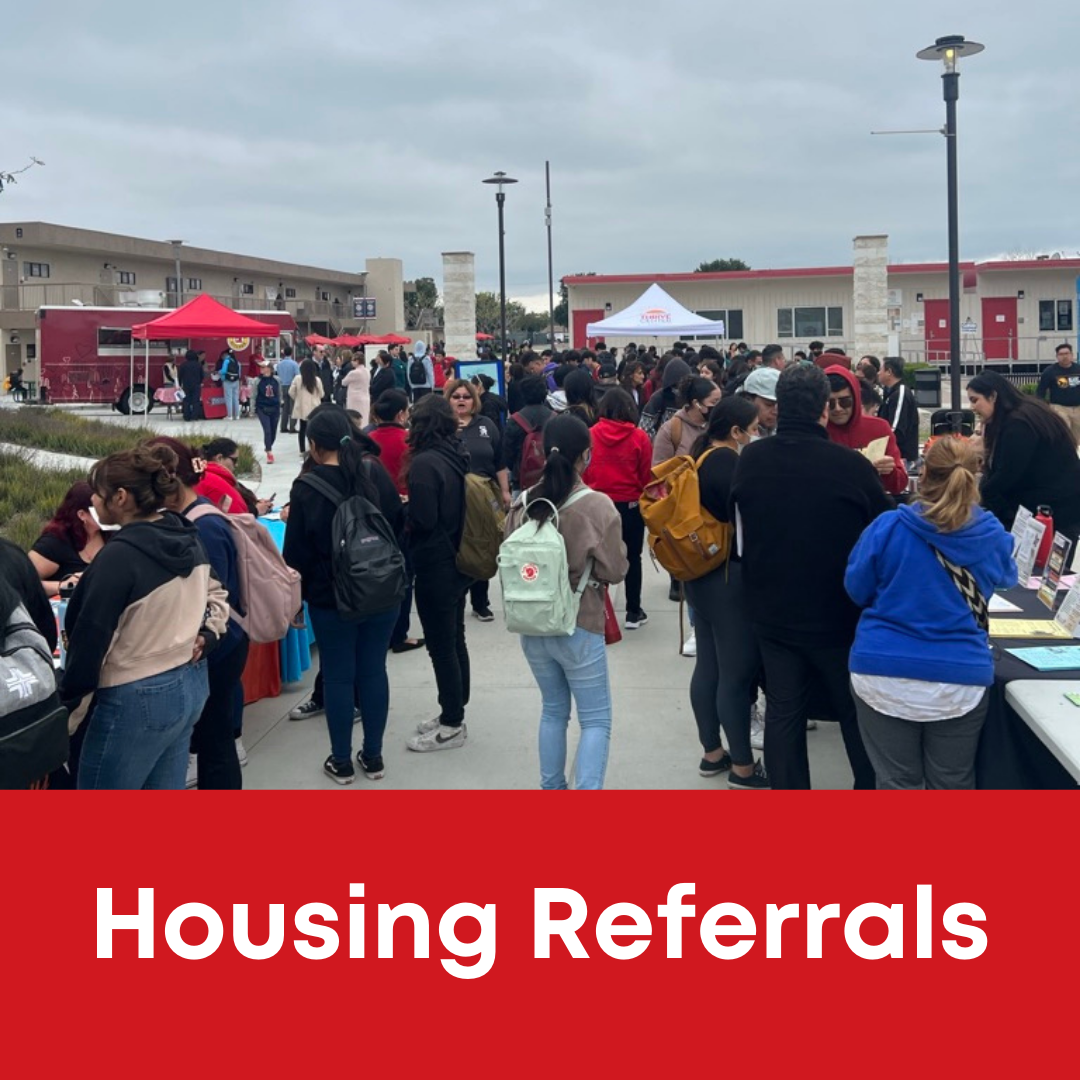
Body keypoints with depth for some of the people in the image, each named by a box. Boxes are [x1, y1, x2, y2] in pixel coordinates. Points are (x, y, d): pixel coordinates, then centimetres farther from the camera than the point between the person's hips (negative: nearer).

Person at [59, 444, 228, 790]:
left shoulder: (119, 556, -21)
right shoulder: (189, 538, 5)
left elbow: (90, 639, -17)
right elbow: (216, 595, 19)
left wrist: (68, 702, -7)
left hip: (138, 699, -8)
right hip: (191, 683, 8)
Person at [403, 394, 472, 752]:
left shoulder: (425, 462, -20)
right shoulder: (458, 456, 5)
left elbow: (423, 519, -24)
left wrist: (403, 508, -4)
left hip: (435, 567, -9)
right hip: (460, 560, 9)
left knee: (441, 646, 1)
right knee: (455, 639, 17)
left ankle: (452, 726, 10)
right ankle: (454, 715, 29)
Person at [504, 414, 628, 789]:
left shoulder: (523, 504, -4)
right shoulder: (597, 506, -16)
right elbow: (615, 571, -10)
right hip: (579, 628, -5)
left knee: (553, 710, 21)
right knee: (596, 719, 6)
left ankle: (552, 786, 29)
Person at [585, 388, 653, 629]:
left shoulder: (591, 435, -7)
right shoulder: (639, 437, -10)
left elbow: (584, 473, -1)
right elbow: (646, 476, -4)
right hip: (631, 505, -1)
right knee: (632, 557, 11)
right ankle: (633, 612, 16)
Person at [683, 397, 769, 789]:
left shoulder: (701, 457, 10)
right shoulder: (727, 462, -19)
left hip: (701, 576, 10)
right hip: (728, 578, -10)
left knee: (708, 666, 15)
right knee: (738, 672, -2)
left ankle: (712, 753, 26)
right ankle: (743, 767, 6)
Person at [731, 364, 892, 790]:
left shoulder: (749, 460, -8)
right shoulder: (851, 465, -21)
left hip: (772, 612, 3)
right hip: (838, 613, -3)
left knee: (783, 713, 11)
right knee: (857, 714, 15)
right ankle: (871, 786, 27)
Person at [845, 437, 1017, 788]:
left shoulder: (887, 527, -9)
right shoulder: (993, 536, -3)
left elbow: (856, 590, 4)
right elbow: (1006, 579, 20)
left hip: (883, 674, -1)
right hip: (961, 679, 1)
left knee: (896, 782, 9)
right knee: (952, 783, 15)